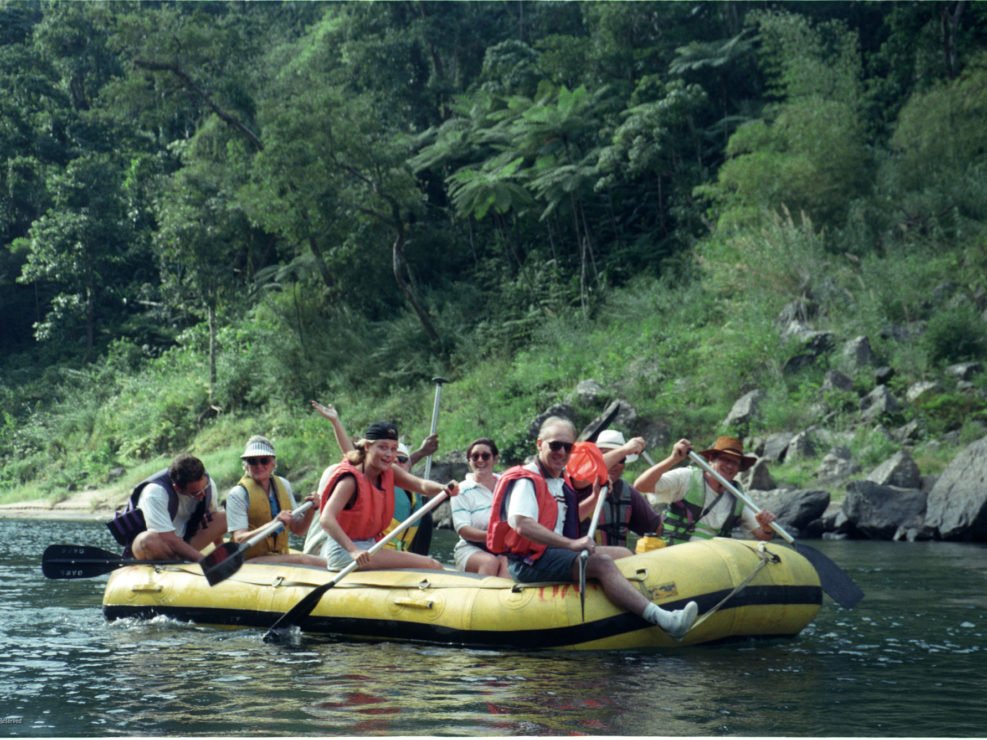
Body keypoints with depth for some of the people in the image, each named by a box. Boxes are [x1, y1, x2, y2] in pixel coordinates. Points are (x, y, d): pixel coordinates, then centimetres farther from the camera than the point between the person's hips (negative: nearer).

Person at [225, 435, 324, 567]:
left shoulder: (283, 485, 10)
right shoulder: (238, 494, -9)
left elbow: (298, 530, 15)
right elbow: (239, 539, -20)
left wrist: (310, 510, -4)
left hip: (281, 557, 6)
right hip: (250, 562, -6)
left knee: (324, 563, -17)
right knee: (302, 561, -29)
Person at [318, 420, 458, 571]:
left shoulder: (389, 473, 5)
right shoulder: (351, 480, -19)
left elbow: (422, 485, -12)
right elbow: (326, 519, -32)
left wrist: (444, 489, -36)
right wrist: (353, 551, -46)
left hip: (369, 546, 9)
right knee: (432, 565, -16)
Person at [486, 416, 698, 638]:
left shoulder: (560, 482, 19)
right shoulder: (527, 480, -12)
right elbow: (521, 524, -28)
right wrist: (571, 544, -31)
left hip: (551, 553, 11)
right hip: (529, 562, -10)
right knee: (602, 563, -27)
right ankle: (660, 618, -40)